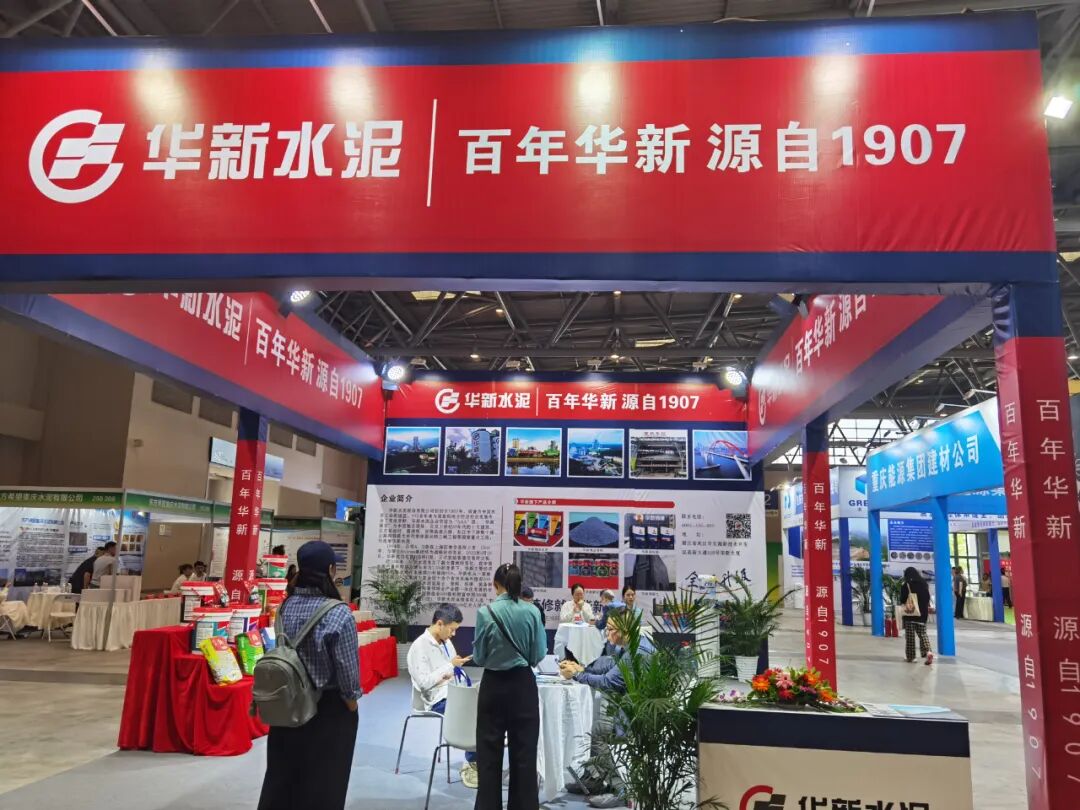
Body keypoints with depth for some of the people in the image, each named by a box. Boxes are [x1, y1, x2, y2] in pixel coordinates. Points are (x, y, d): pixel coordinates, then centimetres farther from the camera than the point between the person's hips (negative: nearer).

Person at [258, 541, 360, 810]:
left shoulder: (286, 605, -4)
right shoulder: (338, 613, -22)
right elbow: (347, 667, -19)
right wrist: (352, 700, -4)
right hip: (329, 706, -6)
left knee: (281, 774, 18)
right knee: (323, 780, 9)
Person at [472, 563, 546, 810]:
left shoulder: (486, 613, -12)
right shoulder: (532, 612, -8)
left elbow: (478, 657, -5)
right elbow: (539, 654, -2)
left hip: (493, 685, -1)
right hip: (523, 684, 2)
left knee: (489, 752, 11)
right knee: (524, 750, 12)